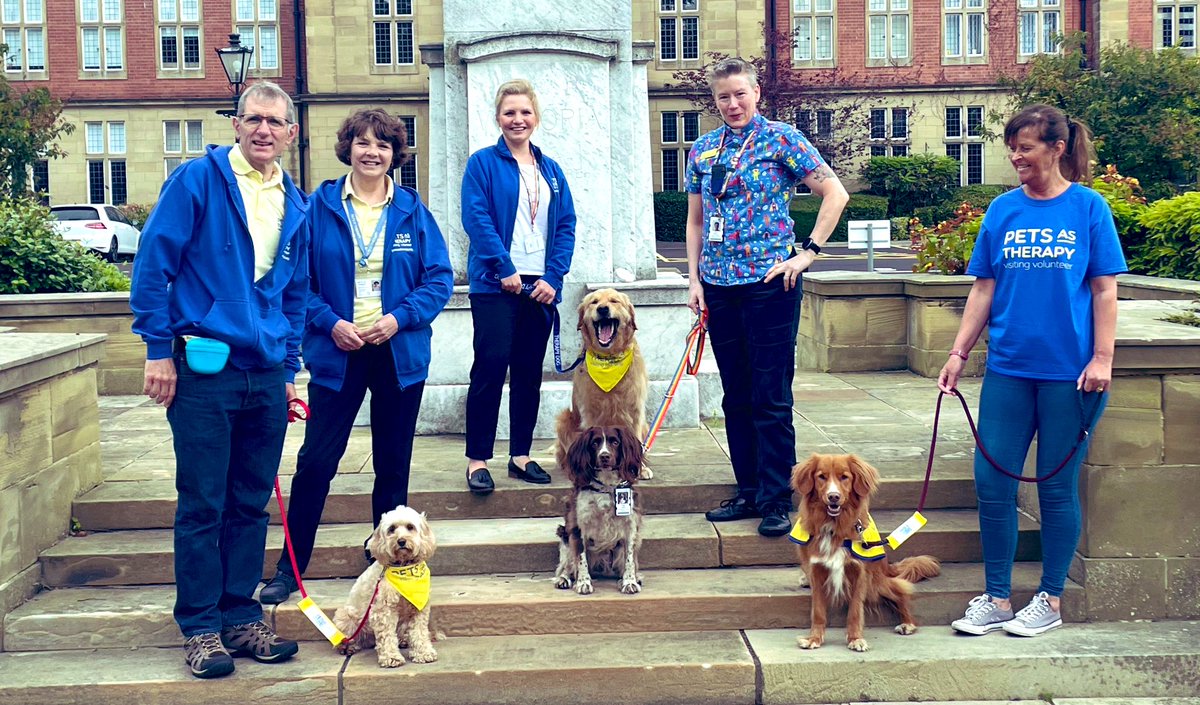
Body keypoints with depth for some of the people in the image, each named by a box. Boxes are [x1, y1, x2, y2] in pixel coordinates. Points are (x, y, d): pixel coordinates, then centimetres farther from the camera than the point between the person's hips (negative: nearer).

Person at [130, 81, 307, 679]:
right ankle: (200, 629, 12)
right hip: (204, 370, -5)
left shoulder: (294, 205, 13)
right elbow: (152, 263, -6)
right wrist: (158, 350, -10)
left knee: (251, 504, 11)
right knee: (202, 505, 1)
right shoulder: (198, 180, -4)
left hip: (266, 376, 5)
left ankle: (241, 618, 22)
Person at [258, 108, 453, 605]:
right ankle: (289, 569, 9)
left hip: (400, 354, 2)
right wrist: (330, 323, -14)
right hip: (337, 354, -1)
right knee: (315, 461, -3)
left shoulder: (412, 210, 4)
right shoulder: (320, 206, 1)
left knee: (393, 465, 11)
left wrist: (399, 318, -12)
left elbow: (439, 278, 1)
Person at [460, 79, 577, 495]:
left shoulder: (551, 170, 14)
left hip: (540, 287, 5)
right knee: (491, 366, -9)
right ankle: (477, 459, -2)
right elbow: (476, 218, -9)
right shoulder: (483, 163, 1)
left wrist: (553, 278, -4)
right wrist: (504, 269, -16)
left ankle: (520, 455, 17)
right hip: (495, 285, -4)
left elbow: (566, 226, 9)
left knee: (529, 371, 8)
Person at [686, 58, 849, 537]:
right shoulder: (702, 151, 12)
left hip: (770, 282, -5)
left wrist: (808, 251, -9)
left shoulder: (781, 139, -2)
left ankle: (776, 500, 6)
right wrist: (695, 279, 8)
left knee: (771, 398, -3)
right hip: (719, 286, 5)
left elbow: (835, 194, -3)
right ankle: (748, 492, 21)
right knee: (736, 397, 11)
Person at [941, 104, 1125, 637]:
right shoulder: (1003, 210, 7)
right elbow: (984, 289, 9)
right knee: (991, 482, 2)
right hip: (1008, 368, 3)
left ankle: (1050, 601, 20)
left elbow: (1104, 290, -1)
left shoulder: (1088, 208, -1)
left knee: (1057, 487, 6)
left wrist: (1102, 358, -9)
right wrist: (959, 353, 4)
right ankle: (997, 599, 16)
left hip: (1068, 372, -3)